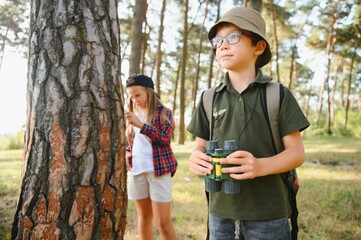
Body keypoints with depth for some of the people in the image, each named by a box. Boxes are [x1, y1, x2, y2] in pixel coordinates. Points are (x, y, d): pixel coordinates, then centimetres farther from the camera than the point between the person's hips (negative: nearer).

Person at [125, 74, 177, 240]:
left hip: (159, 169, -5)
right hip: (136, 171, 5)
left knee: (163, 221, -5)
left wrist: (140, 124, -23)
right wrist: (126, 153, 1)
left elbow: (165, 138, -15)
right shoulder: (133, 114, 14)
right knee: (143, 217, 13)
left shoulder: (164, 112, -1)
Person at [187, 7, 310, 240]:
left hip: (267, 213, -2)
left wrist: (260, 166, -24)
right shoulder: (209, 99, 5)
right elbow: (202, 146, 10)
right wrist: (195, 158, -14)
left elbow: (297, 152, -5)